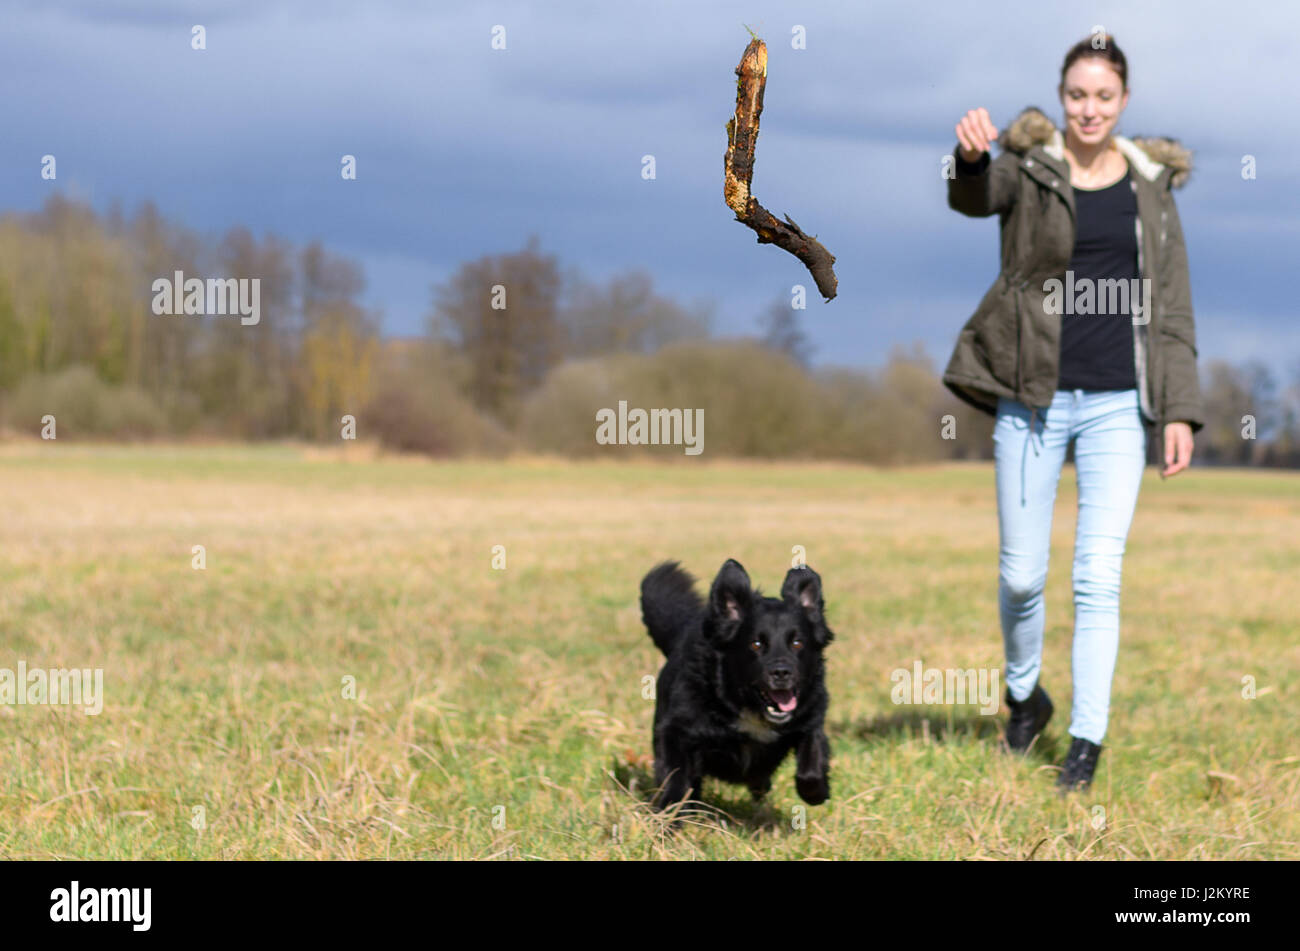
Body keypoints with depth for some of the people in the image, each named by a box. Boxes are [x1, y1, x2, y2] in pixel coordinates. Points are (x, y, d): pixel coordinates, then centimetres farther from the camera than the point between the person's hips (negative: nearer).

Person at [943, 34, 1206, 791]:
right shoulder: (1028, 167, -1)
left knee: (1099, 577, -5)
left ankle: (1087, 741, 1)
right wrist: (971, 155, -49)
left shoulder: (1152, 183, 7)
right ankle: (1026, 695, 32)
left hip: (1119, 404, 1)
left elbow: (1172, 306, 9)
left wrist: (1181, 410, 2)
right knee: (1021, 575, 6)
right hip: (1034, 398, -1)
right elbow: (973, 197, -25)